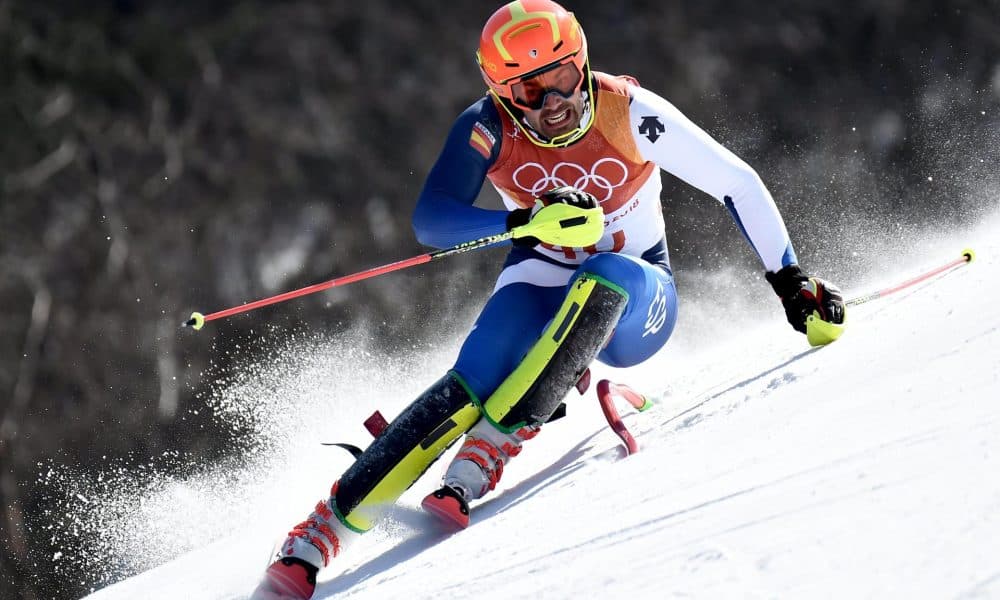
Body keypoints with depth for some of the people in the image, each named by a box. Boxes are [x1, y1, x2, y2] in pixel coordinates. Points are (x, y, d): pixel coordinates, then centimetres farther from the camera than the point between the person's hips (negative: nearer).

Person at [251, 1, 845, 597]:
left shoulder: (629, 112, -22)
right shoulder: (489, 127, -18)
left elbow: (738, 184, -14)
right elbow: (429, 219, -27)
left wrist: (792, 281, -14)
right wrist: (526, 223, -42)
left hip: (633, 302, -1)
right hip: (544, 285, 1)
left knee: (605, 275, -37)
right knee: (472, 384, -27)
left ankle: (481, 460, -39)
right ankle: (313, 542, -30)